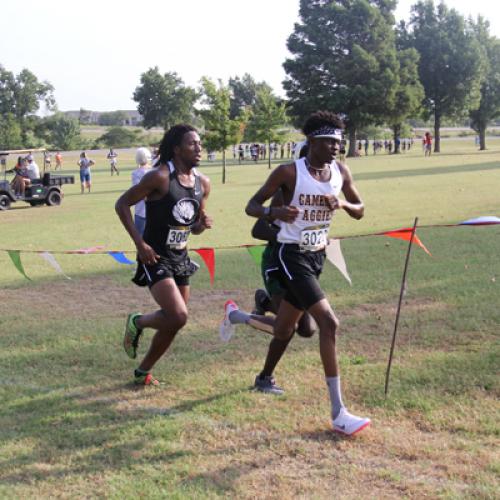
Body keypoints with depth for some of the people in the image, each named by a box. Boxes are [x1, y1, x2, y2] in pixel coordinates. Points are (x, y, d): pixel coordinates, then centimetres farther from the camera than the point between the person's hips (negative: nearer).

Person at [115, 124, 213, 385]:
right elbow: (122, 204, -12)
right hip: (155, 258, -7)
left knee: (173, 321, 11)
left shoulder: (203, 183, 5)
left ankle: (143, 372, 30)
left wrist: (204, 223, -7)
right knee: (178, 317, -21)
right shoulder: (160, 177, -16)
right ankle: (137, 322, 10)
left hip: (181, 258, 8)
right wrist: (140, 243, -18)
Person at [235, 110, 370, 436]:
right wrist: (276, 212, -32)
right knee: (329, 323, -22)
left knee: (283, 331, 18)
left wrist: (342, 204, -13)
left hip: (317, 256, 8)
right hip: (291, 255, -7)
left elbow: (360, 211, 10)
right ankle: (338, 413, -16)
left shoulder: (341, 172, 1)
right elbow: (252, 206, -10)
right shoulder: (289, 172, -16)